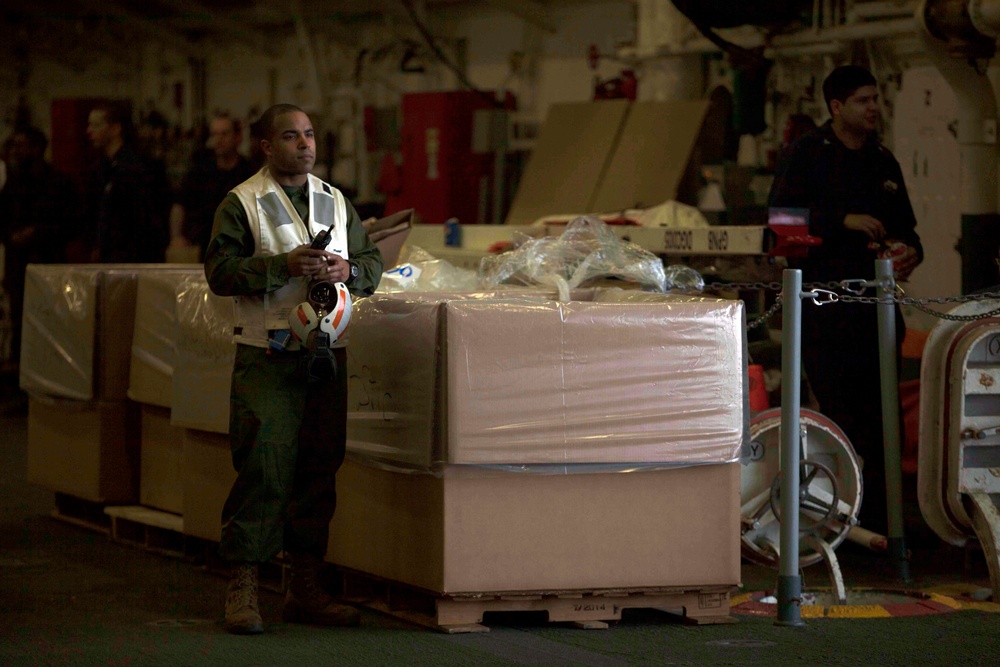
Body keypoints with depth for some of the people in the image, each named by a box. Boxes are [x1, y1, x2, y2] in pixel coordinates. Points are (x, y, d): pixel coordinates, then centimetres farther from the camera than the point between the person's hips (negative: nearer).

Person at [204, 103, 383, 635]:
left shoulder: (336, 202, 16)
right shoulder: (242, 203, 0)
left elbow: (373, 262, 18)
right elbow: (220, 270, -9)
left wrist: (348, 269, -4)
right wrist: (283, 265, -18)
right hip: (267, 354, -5)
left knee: (319, 467, 7)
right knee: (263, 467, -10)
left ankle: (306, 587, 14)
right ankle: (242, 587, -4)